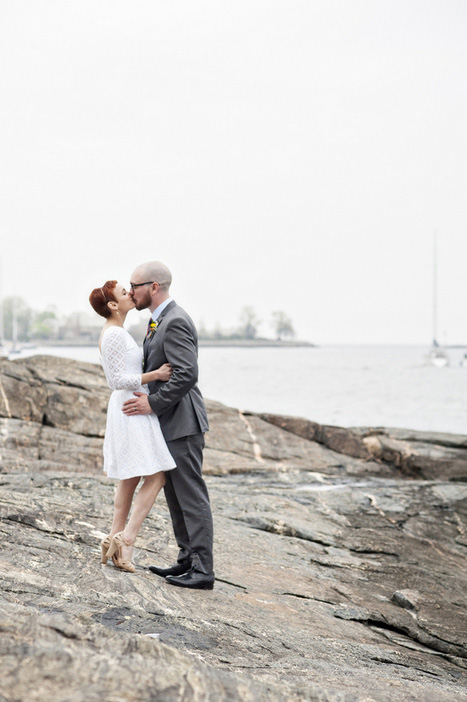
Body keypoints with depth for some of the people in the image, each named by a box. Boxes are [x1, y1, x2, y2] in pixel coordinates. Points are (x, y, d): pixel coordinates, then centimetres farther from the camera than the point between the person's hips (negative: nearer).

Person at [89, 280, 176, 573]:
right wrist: (155, 375, -18)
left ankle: (115, 539, 16)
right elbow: (118, 380, -20)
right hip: (133, 409, -10)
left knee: (131, 478, 13)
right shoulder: (114, 335, -16)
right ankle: (127, 538, -9)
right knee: (156, 477, -8)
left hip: (129, 408, 10)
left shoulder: (117, 333, 16)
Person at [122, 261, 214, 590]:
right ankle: (188, 560, 20)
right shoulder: (160, 320, 15)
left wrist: (153, 403, -20)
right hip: (169, 423, 11)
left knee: (192, 496, -7)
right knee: (175, 494, 13)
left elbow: (187, 374, -26)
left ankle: (202, 571, -4)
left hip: (182, 422, -11)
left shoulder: (176, 322, -18)